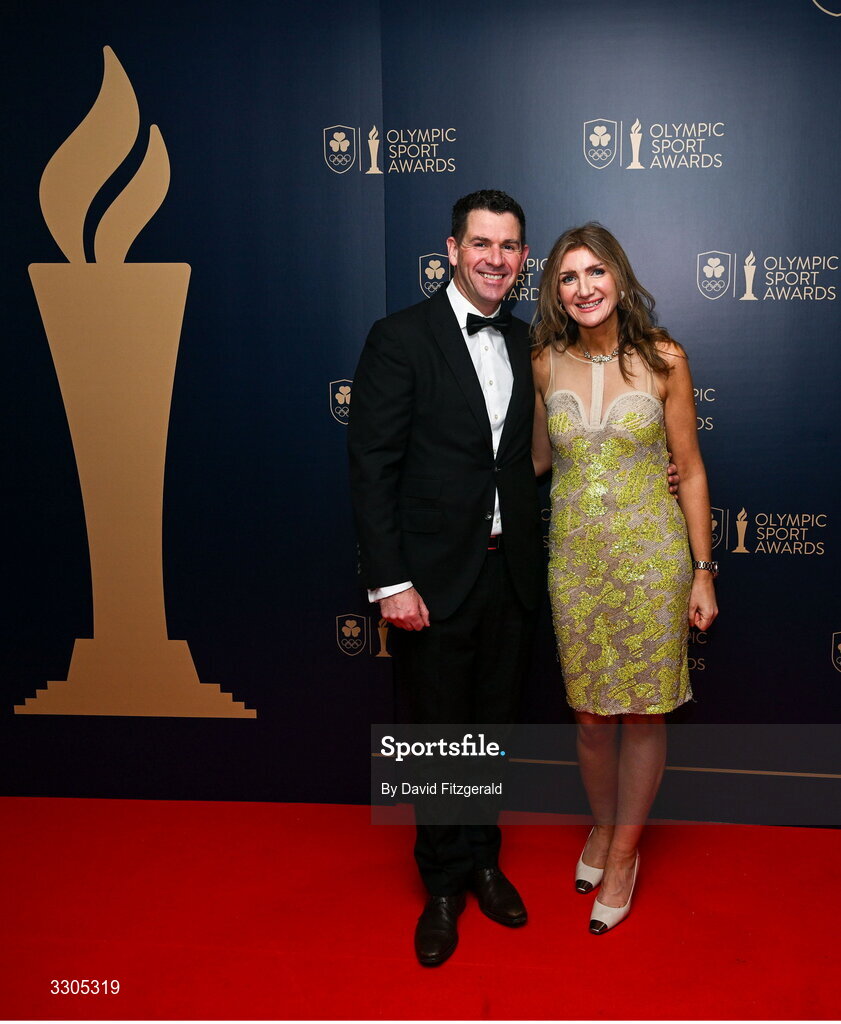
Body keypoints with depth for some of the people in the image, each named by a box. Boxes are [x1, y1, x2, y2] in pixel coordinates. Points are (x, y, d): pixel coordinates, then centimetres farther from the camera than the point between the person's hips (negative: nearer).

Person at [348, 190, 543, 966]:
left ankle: (483, 861, 39)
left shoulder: (525, 344, 8)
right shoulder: (400, 339, -9)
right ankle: (444, 884, 31)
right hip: (434, 579, -5)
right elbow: (372, 468, -13)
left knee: (495, 727, 18)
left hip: (510, 575, 5)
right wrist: (390, 583, -17)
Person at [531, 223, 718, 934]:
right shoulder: (546, 364, 0)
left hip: (652, 557, -2)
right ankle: (602, 824, 38)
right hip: (574, 560, 2)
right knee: (590, 712, 12)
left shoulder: (663, 360, -6)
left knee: (643, 713, 8)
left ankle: (624, 851, 28)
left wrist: (703, 572, -2)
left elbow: (689, 469, -1)